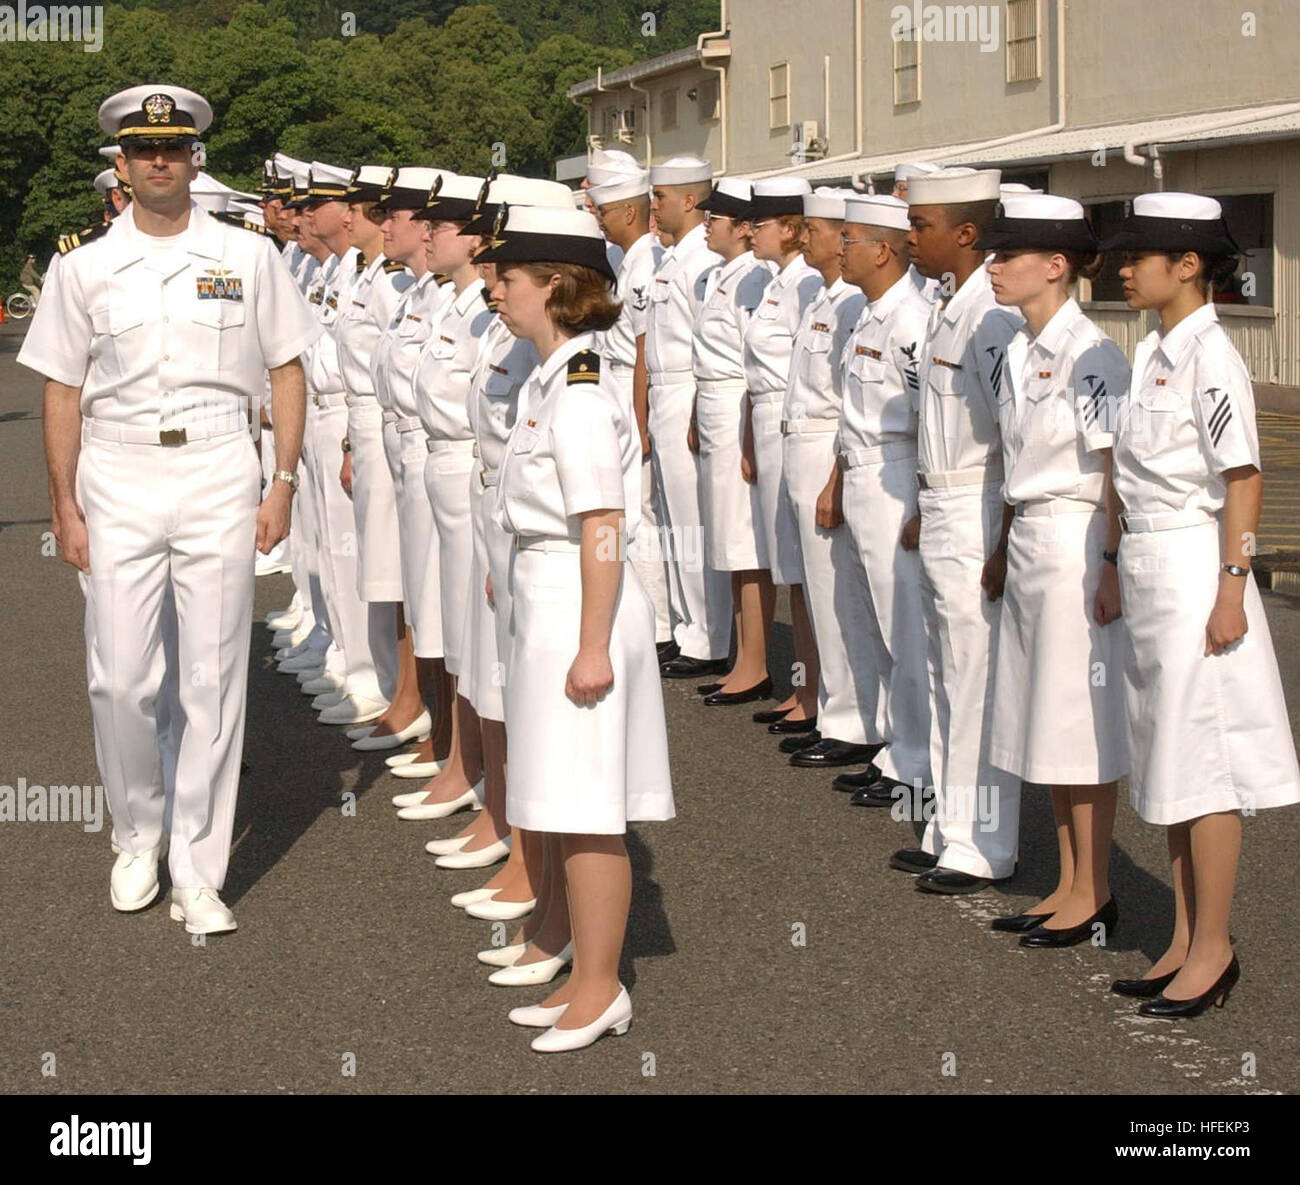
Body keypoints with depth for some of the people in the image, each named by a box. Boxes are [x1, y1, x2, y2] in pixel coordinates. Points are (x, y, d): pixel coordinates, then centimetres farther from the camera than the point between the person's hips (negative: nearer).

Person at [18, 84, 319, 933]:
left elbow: (287, 370, 7)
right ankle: (137, 839, 23)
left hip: (218, 474, -1)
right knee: (120, 679, 0)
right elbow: (63, 390, 8)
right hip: (118, 479, 1)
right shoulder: (85, 268, 6)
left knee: (215, 678, 0)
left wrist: (283, 485, 0)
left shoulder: (247, 256, 4)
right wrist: (65, 504, 3)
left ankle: (198, 868, 9)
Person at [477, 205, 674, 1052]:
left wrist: (591, 646, -20)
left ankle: (600, 989, 8)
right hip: (551, 607, 10)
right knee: (577, 812, 14)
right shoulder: (553, 382, 12)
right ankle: (592, 980, 23)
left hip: (579, 609, -10)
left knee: (588, 811, -1)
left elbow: (603, 528, -20)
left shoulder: (579, 393, -17)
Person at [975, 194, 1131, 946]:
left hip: (1079, 547, -9)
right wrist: (1005, 545, 16)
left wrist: (1113, 567, -17)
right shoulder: (1019, 350, 9)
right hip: (1030, 542, 9)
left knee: (1083, 724, 0)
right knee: (1044, 721, 14)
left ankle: (1095, 896, 11)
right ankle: (1070, 884, 24)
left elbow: (1116, 471, -16)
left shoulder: (1088, 354, -17)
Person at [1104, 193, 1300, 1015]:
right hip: (1149, 574, 9)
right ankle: (1187, 938, 23)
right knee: (1164, 761, 14)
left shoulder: (1211, 359, -15)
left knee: (1201, 763, -2)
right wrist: (1121, 569, 18)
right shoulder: (1153, 353, 11)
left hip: (1196, 571, -9)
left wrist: (1231, 590, -19)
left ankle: (1214, 949, 8)